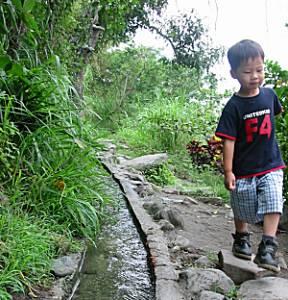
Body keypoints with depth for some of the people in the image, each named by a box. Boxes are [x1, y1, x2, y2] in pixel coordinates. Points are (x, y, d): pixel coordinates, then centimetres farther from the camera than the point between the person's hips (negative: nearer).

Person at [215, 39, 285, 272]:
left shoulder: (269, 94, -2)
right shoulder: (234, 107, -15)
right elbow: (229, 141, -15)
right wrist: (228, 171, -17)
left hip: (271, 166, 3)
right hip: (243, 170, -2)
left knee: (272, 206, -11)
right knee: (242, 211, 14)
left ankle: (268, 248, -3)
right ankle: (241, 239, 38)